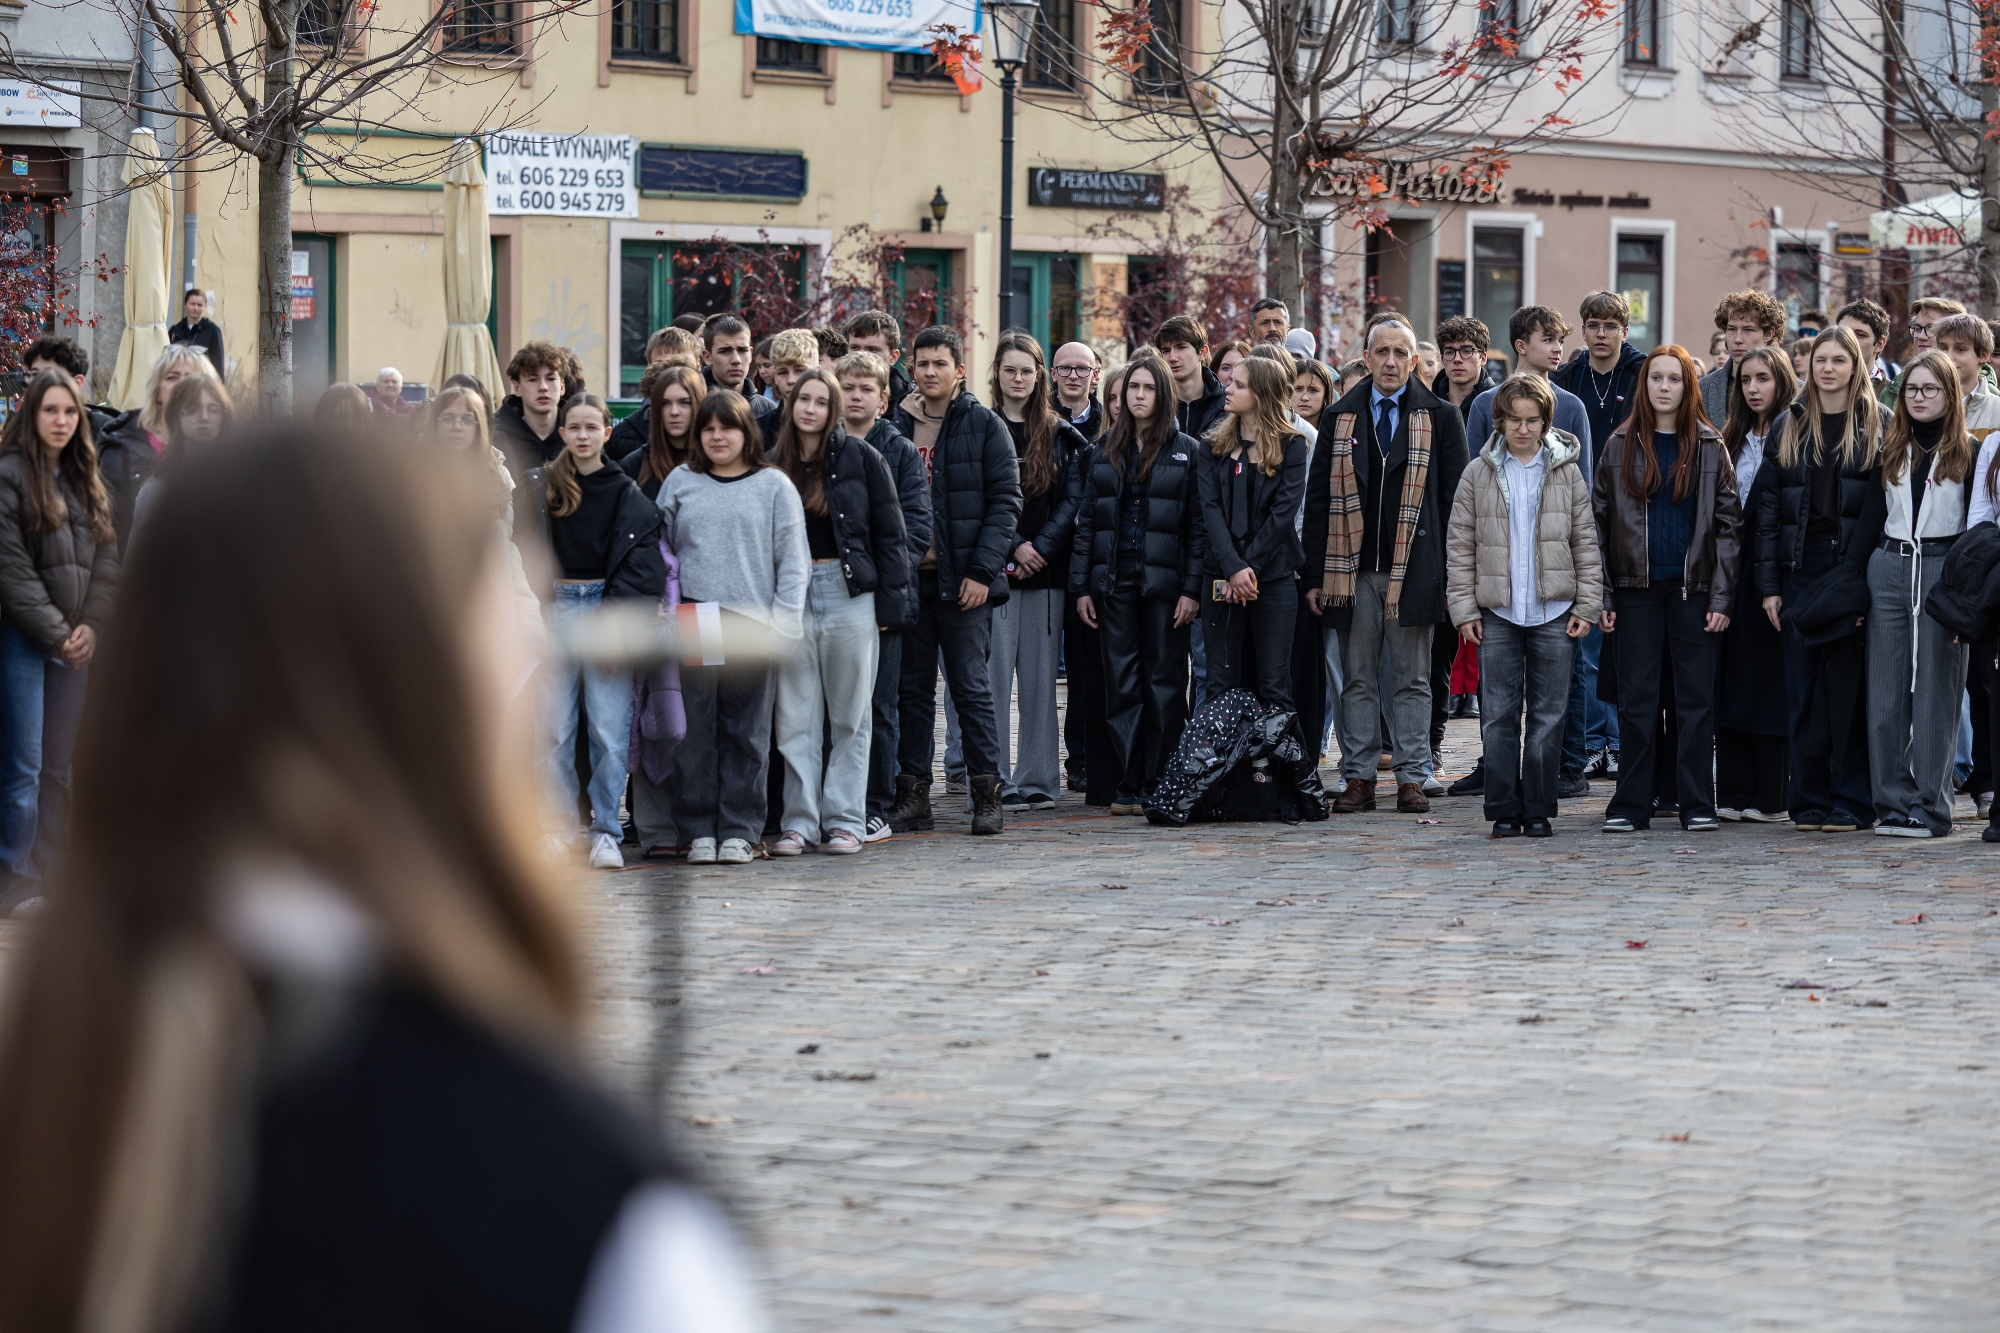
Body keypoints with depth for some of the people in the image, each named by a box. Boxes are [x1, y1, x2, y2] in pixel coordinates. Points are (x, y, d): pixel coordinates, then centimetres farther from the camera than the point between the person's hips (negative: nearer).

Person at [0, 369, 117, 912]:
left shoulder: (85, 480, 14)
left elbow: (106, 559, 11)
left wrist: (91, 626, -3)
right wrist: (56, 632, -11)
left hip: (74, 643, 6)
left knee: (59, 766, 8)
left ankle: (49, 875, 12)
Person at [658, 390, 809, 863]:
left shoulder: (774, 486, 6)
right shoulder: (680, 482, 13)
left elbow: (793, 559, 3)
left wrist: (785, 623, -5)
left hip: (751, 624, -1)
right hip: (691, 624, 2)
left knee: (746, 731, 0)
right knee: (696, 730, 0)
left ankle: (739, 831, 5)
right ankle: (699, 830, 5)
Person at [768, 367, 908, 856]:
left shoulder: (859, 458, -1)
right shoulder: (775, 463, 8)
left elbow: (888, 532, 0)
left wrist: (888, 603, -5)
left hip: (849, 595, -2)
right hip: (793, 596, 3)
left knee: (850, 714, 2)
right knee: (795, 717, 3)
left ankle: (845, 821, 7)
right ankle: (799, 821, 8)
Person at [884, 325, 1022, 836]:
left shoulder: (984, 425, 0)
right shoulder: (896, 426, 11)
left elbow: (1005, 502, -3)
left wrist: (982, 571, -12)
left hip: (963, 580, -4)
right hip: (908, 578, 4)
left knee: (971, 688, -3)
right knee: (913, 689, 7)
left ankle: (987, 794, 2)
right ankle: (913, 793, 12)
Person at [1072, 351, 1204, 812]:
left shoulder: (1187, 451, 2)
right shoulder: (1105, 451, 12)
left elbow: (1197, 525, -2)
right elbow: (1086, 520, 10)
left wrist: (1191, 589, -9)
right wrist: (1081, 586, 3)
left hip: (1163, 583, -3)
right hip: (1114, 583, 3)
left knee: (1165, 683, 0)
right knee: (1122, 684, 2)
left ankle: (1161, 786, 5)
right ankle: (1128, 786, 6)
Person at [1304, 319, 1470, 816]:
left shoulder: (1440, 419, 5)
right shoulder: (1341, 418, 9)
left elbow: (1454, 499, 3)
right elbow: (1319, 498, 9)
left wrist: (1452, 575, -3)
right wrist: (1315, 573, 2)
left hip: (1414, 569, -2)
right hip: (1354, 570, 2)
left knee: (1412, 681, 3)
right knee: (1357, 679, 5)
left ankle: (1411, 778, 7)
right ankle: (1358, 779, 9)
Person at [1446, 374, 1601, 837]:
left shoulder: (1566, 473, 6)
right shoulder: (1478, 474, 4)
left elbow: (1586, 543, 7)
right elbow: (1460, 546, 5)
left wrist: (1587, 606, 0)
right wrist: (1464, 609, -1)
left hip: (1553, 612, 0)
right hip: (1497, 612, 0)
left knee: (1548, 714, 3)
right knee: (1499, 714, 1)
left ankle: (1538, 809, 9)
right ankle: (1504, 811, 6)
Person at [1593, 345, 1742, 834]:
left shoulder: (1709, 446, 4)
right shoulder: (1620, 446, 6)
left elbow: (1728, 523, 2)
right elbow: (1599, 522, 6)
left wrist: (1721, 596, -6)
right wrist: (1601, 597, -2)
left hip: (1692, 587, -1)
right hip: (1637, 589, 1)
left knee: (1696, 698, 1)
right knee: (1637, 699, 3)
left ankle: (1697, 805, 6)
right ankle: (1631, 805, 7)